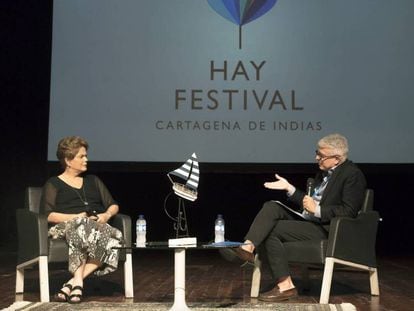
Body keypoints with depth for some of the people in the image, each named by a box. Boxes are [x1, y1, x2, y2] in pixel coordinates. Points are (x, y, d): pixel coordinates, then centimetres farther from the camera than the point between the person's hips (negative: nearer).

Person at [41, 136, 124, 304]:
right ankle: (78, 282, -46)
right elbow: (49, 215, 0)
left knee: (114, 239, -33)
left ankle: (73, 282, -39)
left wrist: (106, 215, 1)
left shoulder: (93, 181, 28)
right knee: (82, 228, -42)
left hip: (97, 225, 4)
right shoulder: (53, 184, 14)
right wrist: (77, 217, -13)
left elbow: (114, 206, 25)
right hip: (66, 226, -4)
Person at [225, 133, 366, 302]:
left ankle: (285, 285, -15)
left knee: (272, 230, -19)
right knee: (271, 207, -7)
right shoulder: (324, 172, 17)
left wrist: (317, 210, -20)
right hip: (308, 221, 9)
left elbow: (348, 211, -18)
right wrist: (289, 188, 11)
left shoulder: (353, 174, -10)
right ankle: (248, 247, -25)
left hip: (326, 230, -9)